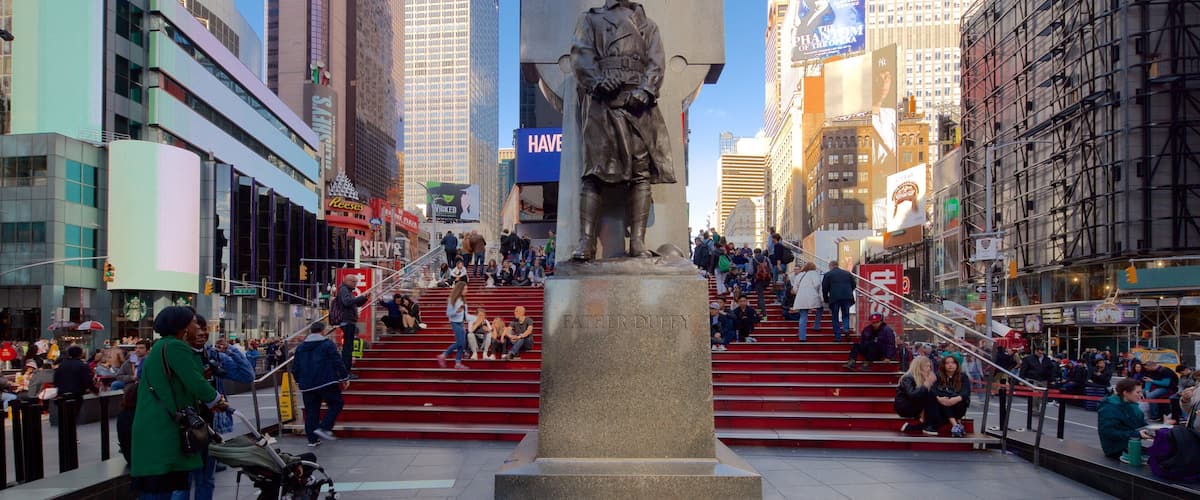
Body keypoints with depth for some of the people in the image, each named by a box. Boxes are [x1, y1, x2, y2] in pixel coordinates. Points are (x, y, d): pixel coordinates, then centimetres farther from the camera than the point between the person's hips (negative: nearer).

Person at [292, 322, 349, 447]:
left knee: (311, 410, 10)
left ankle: (312, 439, 10)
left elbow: (295, 368, 16)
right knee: (336, 404, 5)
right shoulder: (328, 344, -5)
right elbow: (337, 363, -8)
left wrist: (299, 381, 29)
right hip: (326, 383, -5)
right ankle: (324, 428, -12)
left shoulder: (300, 347, 12)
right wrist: (345, 377, 1)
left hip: (307, 385, 6)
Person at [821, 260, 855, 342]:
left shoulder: (828, 275, 4)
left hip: (834, 298, -2)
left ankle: (837, 337, 6)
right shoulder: (847, 273, 14)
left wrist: (826, 299, 11)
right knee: (846, 315, 16)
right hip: (847, 298, 3)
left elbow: (824, 288, 1)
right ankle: (846, 328, -11)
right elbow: (853, 285, 14)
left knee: (835, 318, 6)